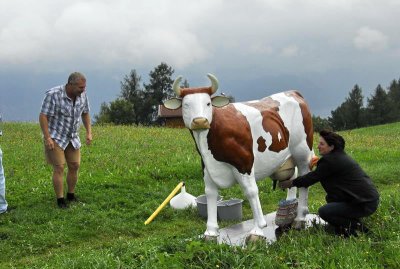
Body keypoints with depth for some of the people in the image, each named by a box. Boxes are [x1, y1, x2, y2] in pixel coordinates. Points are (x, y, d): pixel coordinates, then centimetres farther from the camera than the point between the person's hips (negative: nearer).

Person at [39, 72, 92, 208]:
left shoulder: (82, 95, -6)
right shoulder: (53, 95, -23)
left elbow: (85, 113, 10)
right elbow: (43, 116, -21)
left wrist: (89, 132, 3)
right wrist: (47, 138, -25)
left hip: (72, 138, 6)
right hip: (55, 138, -6)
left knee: (74, 166, 6)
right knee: (59, 168, -9)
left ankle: (71, 195, 23)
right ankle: (60, 200, -2)